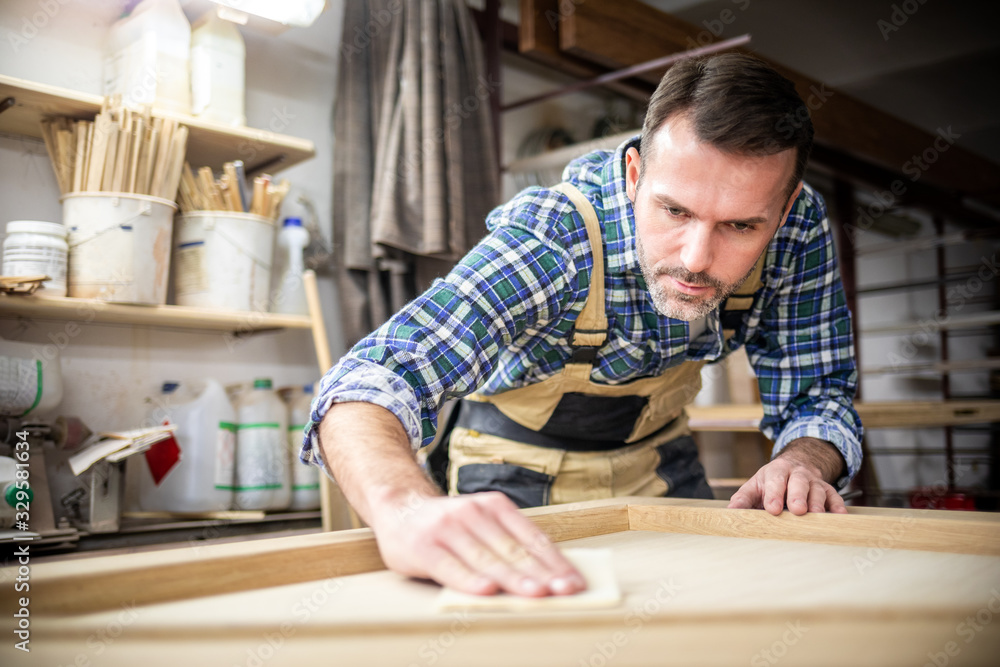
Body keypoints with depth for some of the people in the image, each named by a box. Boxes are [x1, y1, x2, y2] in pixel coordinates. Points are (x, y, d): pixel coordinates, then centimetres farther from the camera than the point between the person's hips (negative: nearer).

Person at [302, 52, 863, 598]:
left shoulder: (799, 227, -23)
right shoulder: (552, 240, -37)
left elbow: (817, 395, -13)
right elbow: (372, 379, -49)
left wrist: (802, 464, -36)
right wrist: (408, 510, -70)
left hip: (658, 459, 3)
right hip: (520, 466, -3)